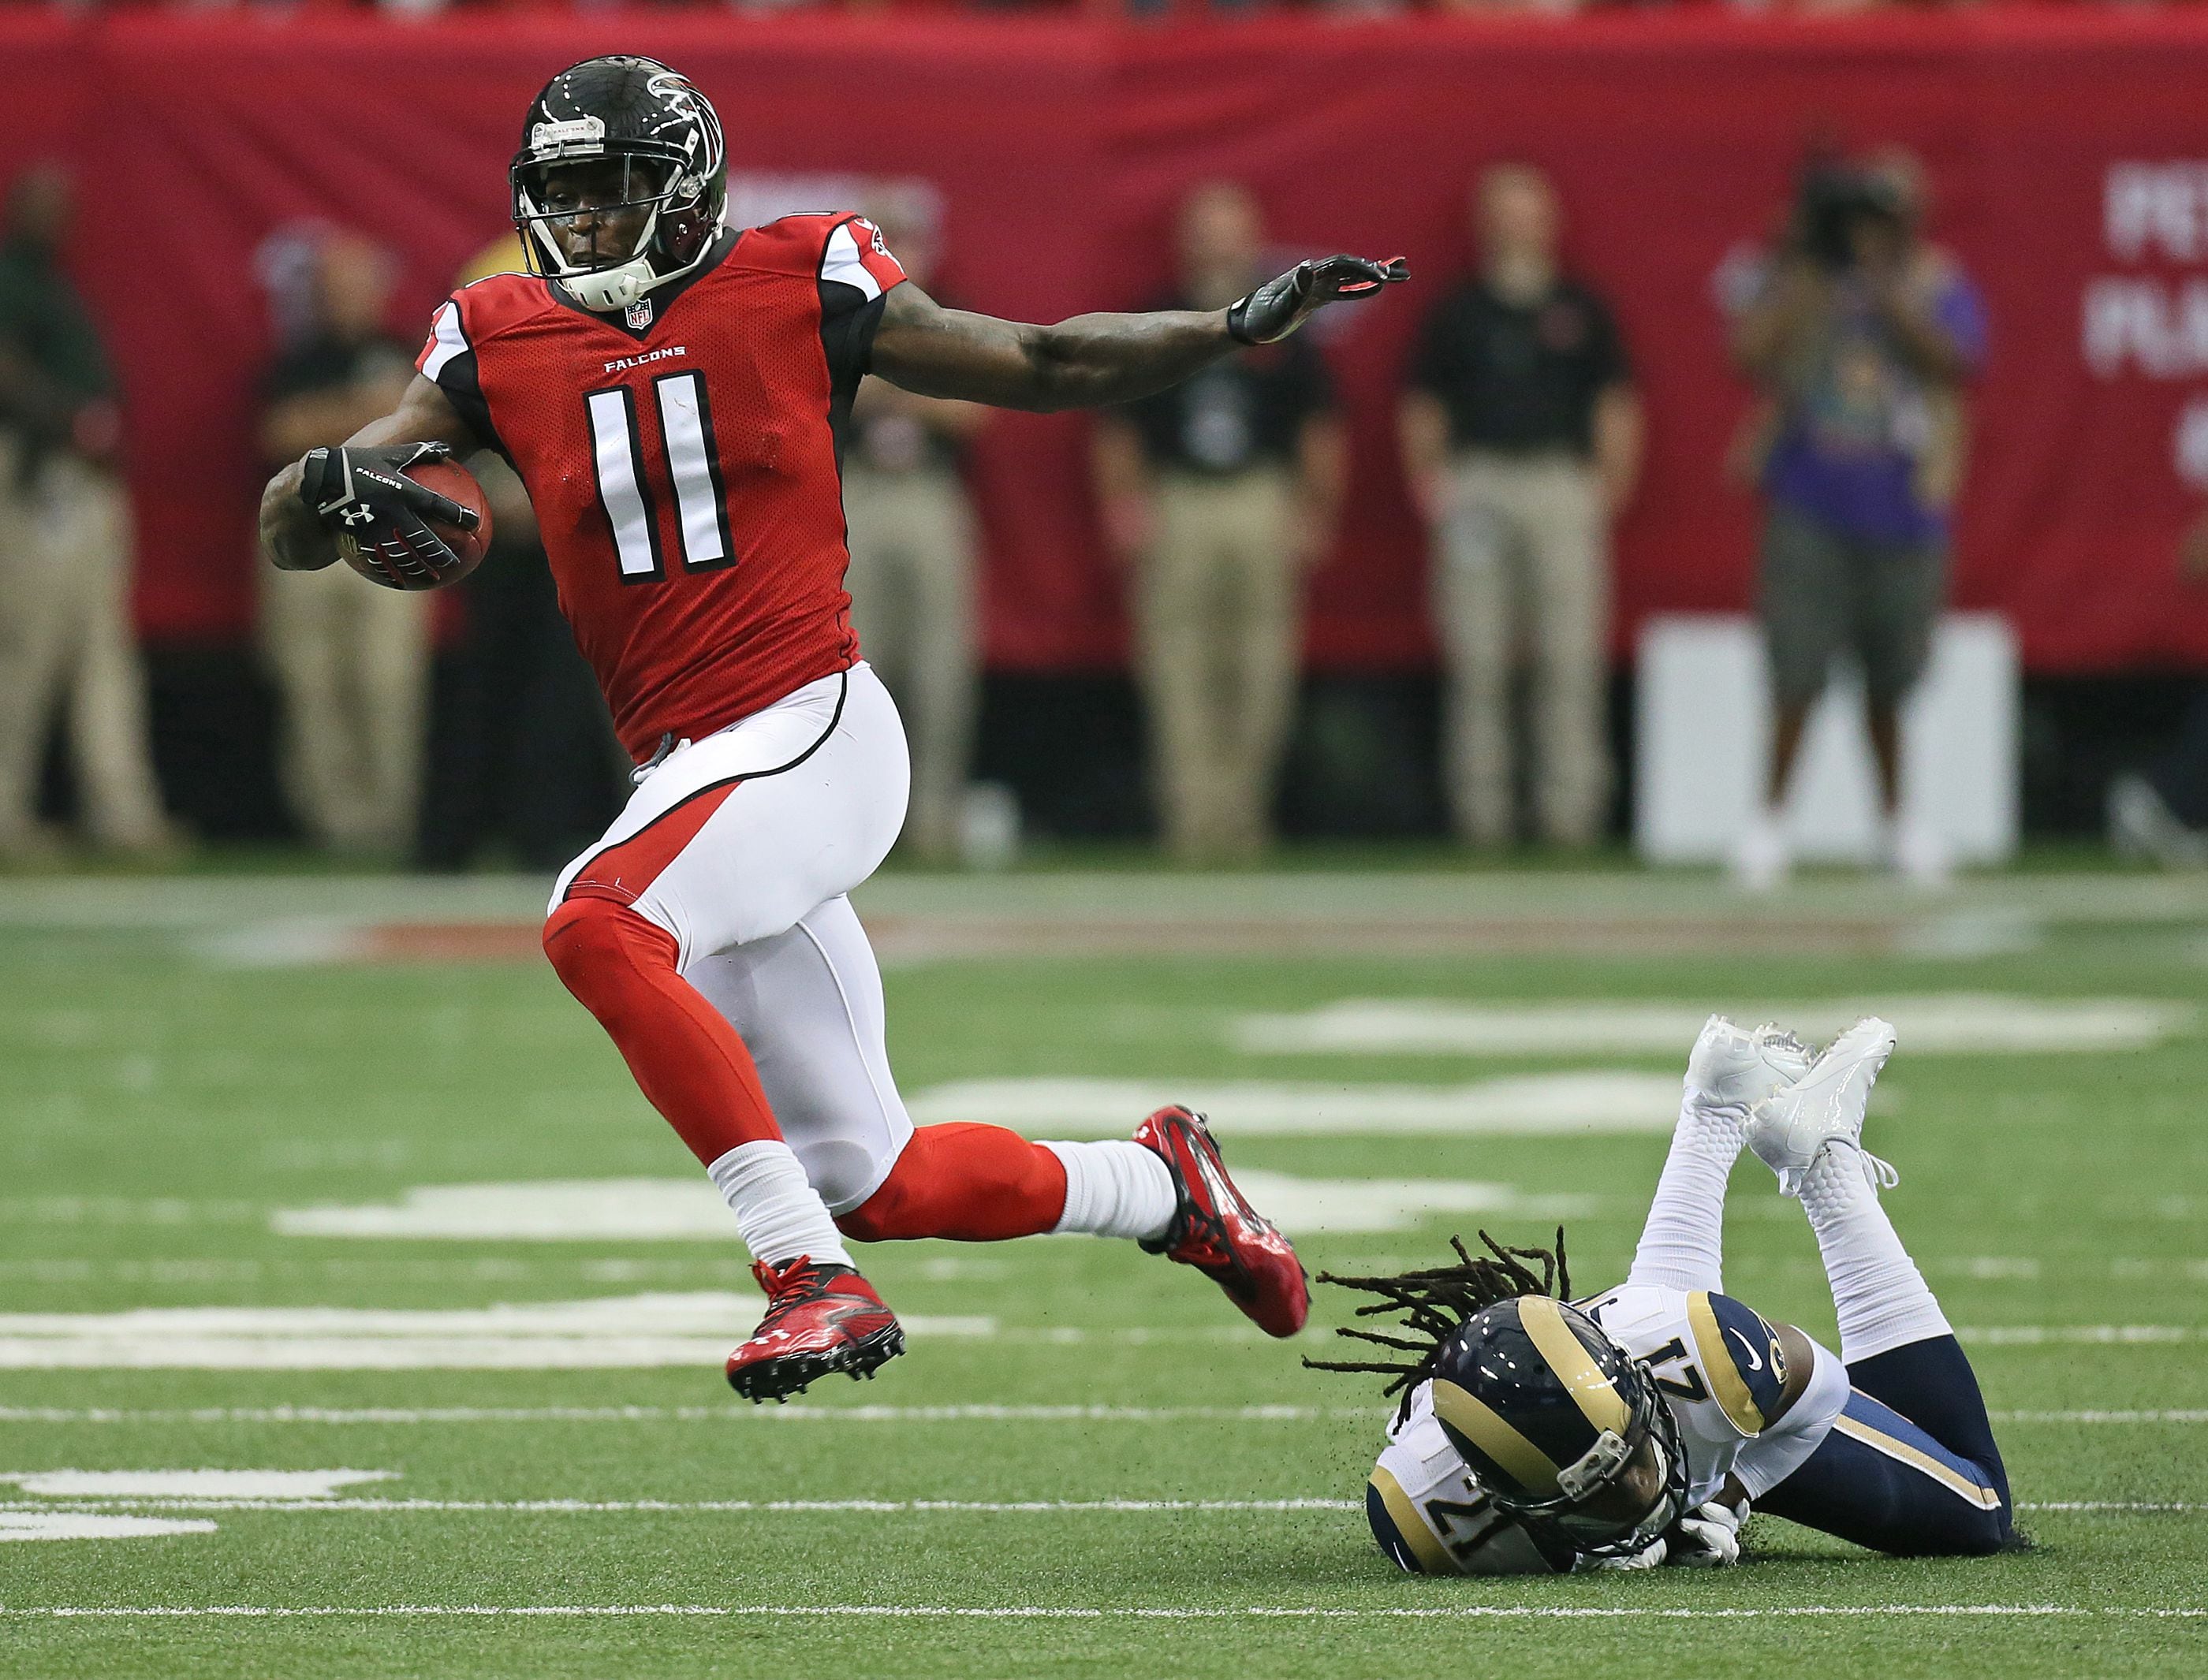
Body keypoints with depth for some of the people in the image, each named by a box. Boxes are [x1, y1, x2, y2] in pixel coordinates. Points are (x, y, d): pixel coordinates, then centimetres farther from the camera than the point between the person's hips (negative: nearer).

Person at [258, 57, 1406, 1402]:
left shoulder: (795, 291, 1)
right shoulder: (501, 348, 9)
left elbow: (1039, 366, 10)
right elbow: (286, 529, 6)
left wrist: (1243, 327, 1)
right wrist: (339, 486, -18)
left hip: (812, 731, -5)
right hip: (686, 772, 5)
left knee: (597, 927, -32)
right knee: (876, 1187, 8)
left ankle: (816, 1277, -29)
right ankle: (1161, 1187, 33)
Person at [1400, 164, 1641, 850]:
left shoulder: (1581, 310, 13)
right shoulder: (1455, 313, 13)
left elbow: (1617, 407, 13)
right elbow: (1421, 411, 12)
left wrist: (1612, 484, 2)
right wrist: (1432, 487, 0)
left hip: (1564, 485, 0)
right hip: (1475, 483, 0)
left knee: (1572, 656, -6)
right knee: (1476, 656, -3)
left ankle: (1570, 806, -4)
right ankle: (1480, 811, -1)